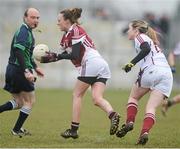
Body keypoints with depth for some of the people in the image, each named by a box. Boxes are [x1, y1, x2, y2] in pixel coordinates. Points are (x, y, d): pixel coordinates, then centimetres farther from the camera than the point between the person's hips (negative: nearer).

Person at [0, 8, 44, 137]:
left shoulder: (27, 32, 16)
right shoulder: (24, 32, -16)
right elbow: (18, 52, -27)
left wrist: (35, 67, 31)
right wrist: (26, 71, -32)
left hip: (12, 70, 10)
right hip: (19, 70, -10)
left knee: (19, 103, 18)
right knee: (30, 101, 4)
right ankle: (17, 130, 9)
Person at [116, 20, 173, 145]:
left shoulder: (140, 37, 10)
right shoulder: (150, 40, 35)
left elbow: (146, 49, -10)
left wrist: (132, 63, -13)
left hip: (152, 70, -6)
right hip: (167, 74, 6)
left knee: (133, 97, 15)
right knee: (151, 108, -1)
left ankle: (129, 122, -1)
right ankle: (145, 132, -20)